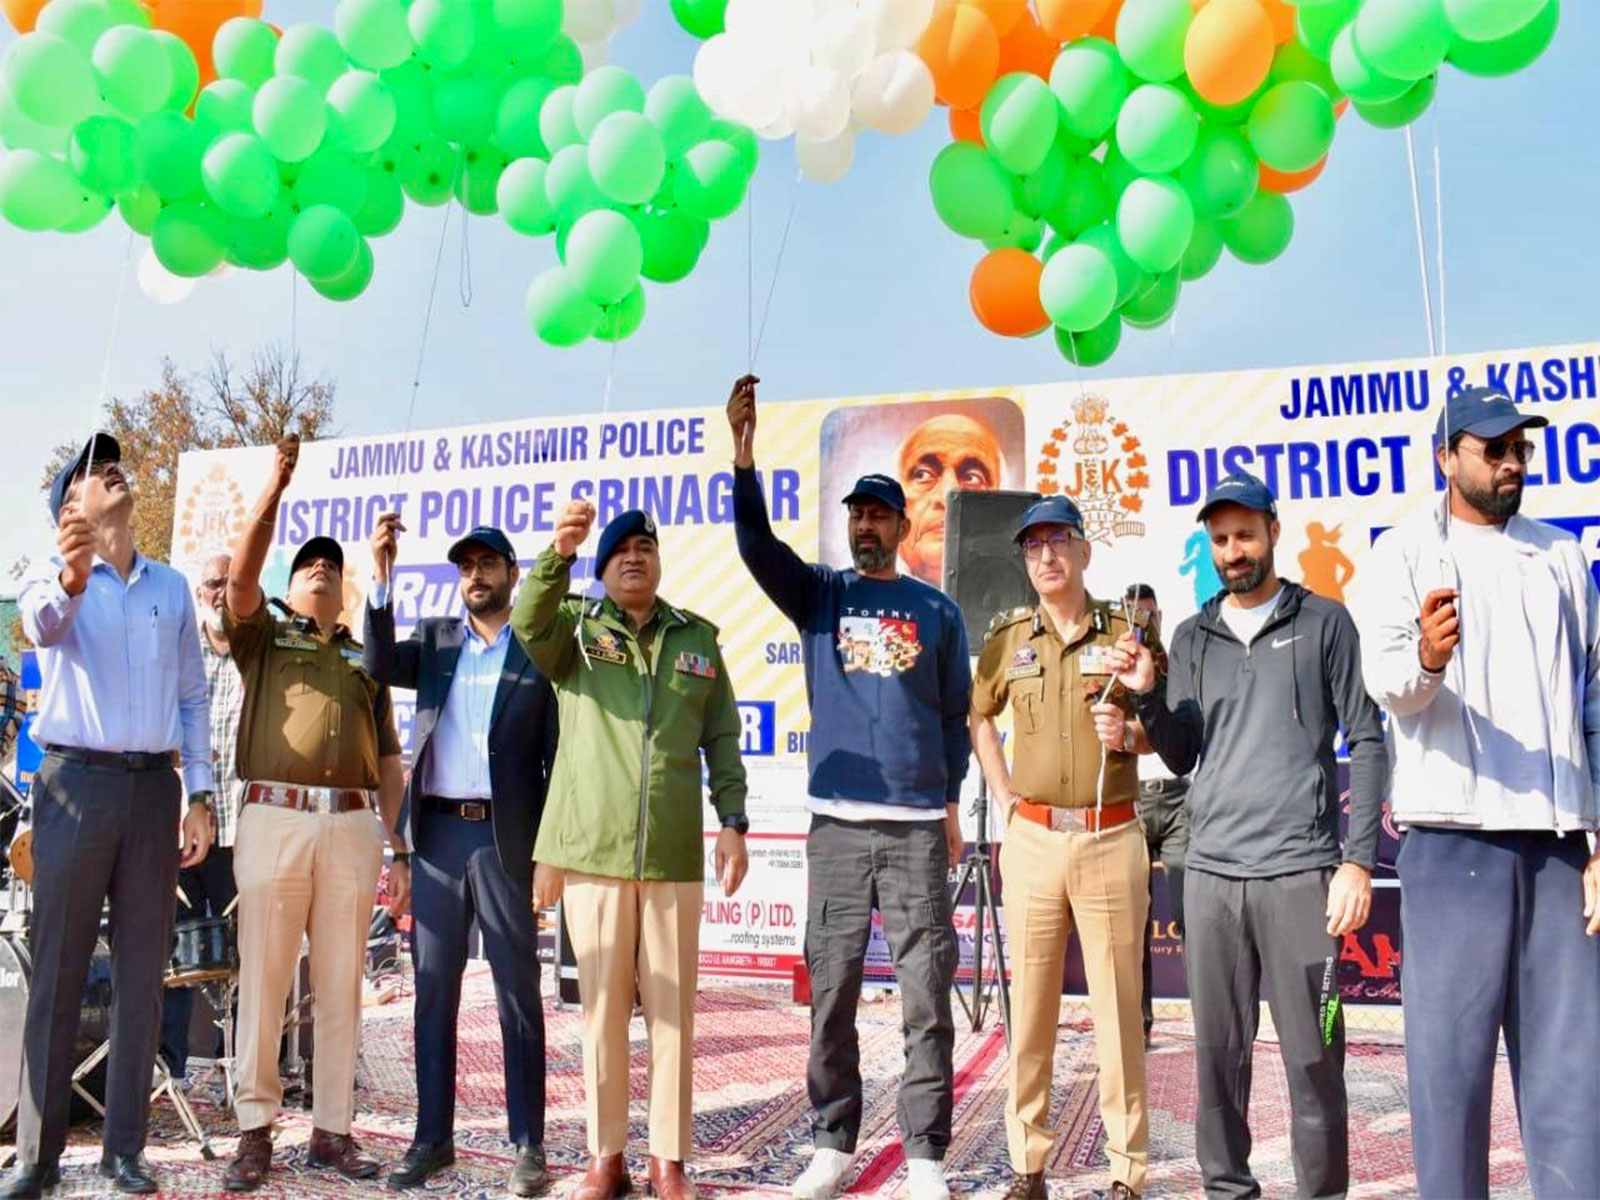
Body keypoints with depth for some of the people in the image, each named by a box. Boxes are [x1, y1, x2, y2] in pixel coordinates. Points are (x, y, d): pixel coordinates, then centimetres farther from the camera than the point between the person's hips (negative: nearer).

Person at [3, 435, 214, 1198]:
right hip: (76, 782, -3)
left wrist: (199, 794, 7)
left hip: (153, 786, 3)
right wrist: (69, 580, -47)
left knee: (142, 972, 6)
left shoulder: (171, 587, 11)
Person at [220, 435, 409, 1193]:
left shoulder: (366, 659, 22)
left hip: (352, 826, 2)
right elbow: (239, 578, -7)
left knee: (340, 984, 5)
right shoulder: (262, 636, 16)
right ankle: (255, 1129, 10)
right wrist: (275, 488, -11)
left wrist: (398, 846, 9)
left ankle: (331, 1129, 14)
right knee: (263, 978, 0)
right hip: (275, 818, -2)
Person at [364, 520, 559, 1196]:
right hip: (438, 835, 4)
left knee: (517, 994, 3)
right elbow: (379, 666, -5)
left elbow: (556, 752, -1)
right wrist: (383, 576, -16)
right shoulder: (434, 638, 13)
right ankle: (432, 1139, 21)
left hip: (507, 837, -3)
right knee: (433, 992, 9)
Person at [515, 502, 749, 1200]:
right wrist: (557, 554, -35)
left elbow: (721, 738, 12)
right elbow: (527, 622, -17)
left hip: (675, 855, 1)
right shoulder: (575, 627, 6)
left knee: (671, 1009, 6)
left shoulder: (698, 638, 11)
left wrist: (733, 821, 3)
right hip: (591, 852, -1)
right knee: (602, 1007, 7)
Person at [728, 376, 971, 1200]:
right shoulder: (820, 595, 9)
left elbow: (956, 714, 10)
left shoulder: (937, 609, 8)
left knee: (926, 997, 1)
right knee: (831, 993, 6)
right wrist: (744, 454, -19)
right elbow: (756, 545, -7)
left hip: (917, 826, -1)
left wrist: (953, 802, 3)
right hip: (835, 825, 1)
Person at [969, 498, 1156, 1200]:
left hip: (1112, 836, -1)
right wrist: (1002, 797, 10)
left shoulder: (1127, 631, 2)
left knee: (1117, 1004, 3)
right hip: (1031, 838, 2)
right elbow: (978, 717, 21)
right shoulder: (1007, 637, 7)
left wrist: (1128, 736, -13)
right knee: (1030, 1004, 7)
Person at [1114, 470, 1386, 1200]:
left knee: (1312, 1054, 1)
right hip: (1210, 869, 3)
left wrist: (1359, 860, -6)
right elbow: (1182, 758, 12)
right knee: (1218, 1049, 8)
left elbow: (1367, 742, 1)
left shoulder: (1323, 623, 4)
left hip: (1300, 867, -3)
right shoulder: (1192, 637, 13)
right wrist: (1145, 696, -6)